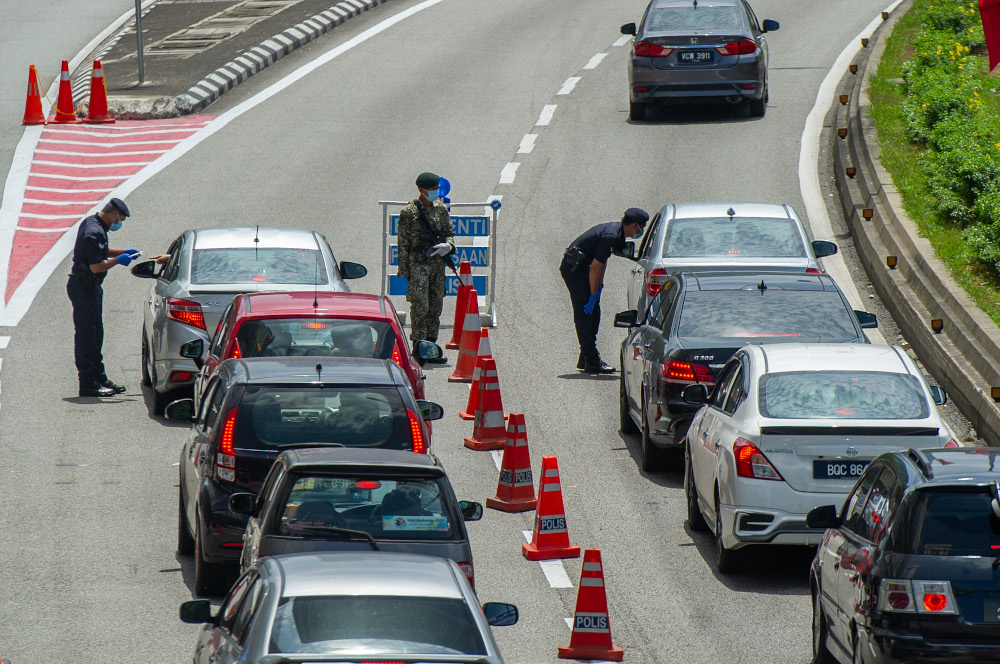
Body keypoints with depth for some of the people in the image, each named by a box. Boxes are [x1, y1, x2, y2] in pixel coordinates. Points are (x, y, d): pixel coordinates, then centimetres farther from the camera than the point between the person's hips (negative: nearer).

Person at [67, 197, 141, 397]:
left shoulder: (91, 223, 10)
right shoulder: (94, 232, -23)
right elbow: (96, 266, -25)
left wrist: (123, 252, 17)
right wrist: (118, 260, -11)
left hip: (91, 286, 11)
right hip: (84, 288, -11)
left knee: (95, 336, 16)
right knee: (86, 336, -6)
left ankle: (100, 379, 23)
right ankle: (88, 384, -3)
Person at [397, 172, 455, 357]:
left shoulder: (441, 209, 9)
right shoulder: (409, 213, -7)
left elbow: (449, 232, 18)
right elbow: (403, 243, -4)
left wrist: (448, 246, -6)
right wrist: (404, 270, -5)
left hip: (438, 263, 6)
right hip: (418, 264, -6)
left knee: (436, 306, 9)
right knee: (420, 306, -9)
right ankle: (418, 346, -4)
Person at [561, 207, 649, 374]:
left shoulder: (616, 231, 8)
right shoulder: (611, 237, -24)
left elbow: (602, 261, 17)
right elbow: (595, 267, -22)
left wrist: (599, 288, 14)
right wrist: (594, 294, -15)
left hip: (580, 267, 10)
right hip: (573, 268, -10)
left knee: (594, 312, 12)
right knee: (584, 314, -10)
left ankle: (585, 359, 17)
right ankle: (591, 361, -11)